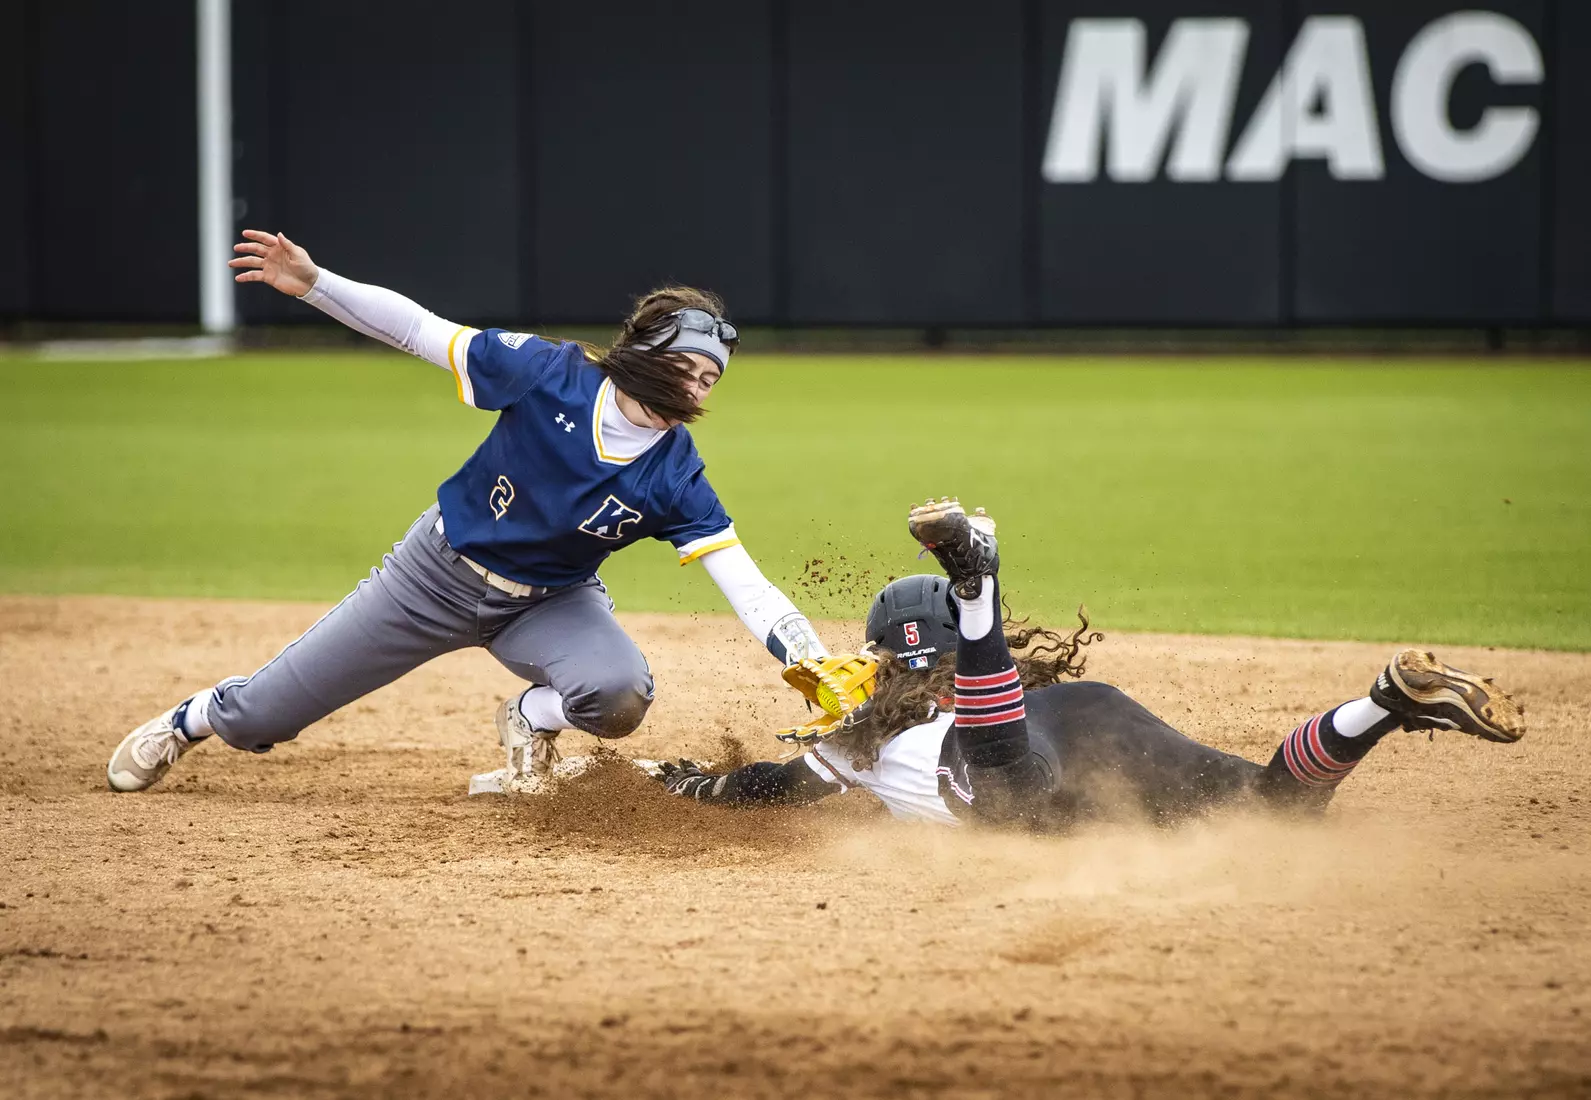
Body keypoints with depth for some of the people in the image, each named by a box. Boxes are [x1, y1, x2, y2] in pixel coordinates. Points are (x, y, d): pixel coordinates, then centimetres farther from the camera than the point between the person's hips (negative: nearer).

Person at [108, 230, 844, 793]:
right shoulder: (551, 375, -23)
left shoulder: (674, 475, -20)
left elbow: (744, 583, -22)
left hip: (549, 603, 1)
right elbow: (419, 331, -18)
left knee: (619, 697, -33)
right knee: (262, 715, 6)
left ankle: (533, 721, 3)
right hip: (441, 572, -1)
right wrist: (313, 284, -27)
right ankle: (196, 719, 43)